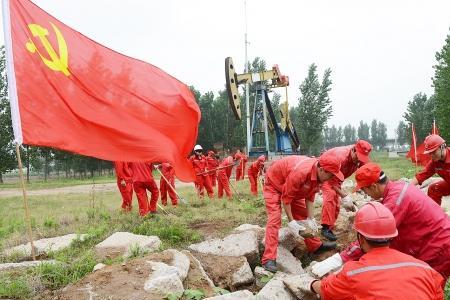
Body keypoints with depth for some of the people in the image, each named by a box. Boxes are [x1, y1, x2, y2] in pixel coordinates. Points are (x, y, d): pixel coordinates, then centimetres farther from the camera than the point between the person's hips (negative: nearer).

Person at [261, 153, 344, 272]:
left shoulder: (318, 174, -15)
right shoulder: (300, 172, -40)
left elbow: (310, 196, -6)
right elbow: (286, 197, -30)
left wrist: (311, 219, -12)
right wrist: (291, 221, -24)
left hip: (293, 189, 8)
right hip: (274, 184, -8)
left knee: (303, 215, 9)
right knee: (274, 219, -18)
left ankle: (315, 245, 24)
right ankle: (269, 259, -21)